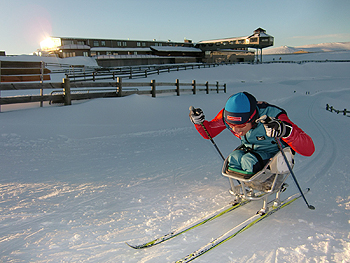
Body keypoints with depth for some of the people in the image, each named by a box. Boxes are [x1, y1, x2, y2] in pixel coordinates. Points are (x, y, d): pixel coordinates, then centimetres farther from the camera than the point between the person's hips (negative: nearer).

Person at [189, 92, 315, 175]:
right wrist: (199, 122, -24)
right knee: (234, 158, -26)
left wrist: (286, 131, -60)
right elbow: (209, 132, -1)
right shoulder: (227, 116, -21)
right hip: (250, 149, 4)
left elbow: (309, 150, -40)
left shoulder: (272, 116, -35)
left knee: (249, 161, -31)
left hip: (275, 153, -4)